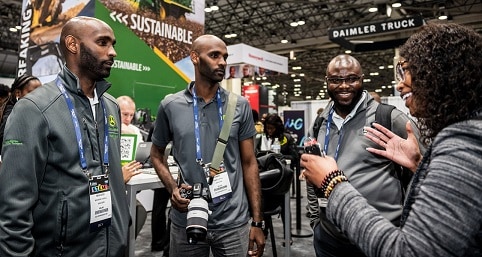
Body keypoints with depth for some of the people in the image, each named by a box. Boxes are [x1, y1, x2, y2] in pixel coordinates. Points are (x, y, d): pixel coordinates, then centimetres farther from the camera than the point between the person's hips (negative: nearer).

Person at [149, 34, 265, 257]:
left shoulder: (240, 106, -1)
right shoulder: (170, 106, -1)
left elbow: (249, 163, 1)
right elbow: (156, 154, 10)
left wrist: (257, 221, -1)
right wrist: (173, 188, -9)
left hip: (233, 223, 0)